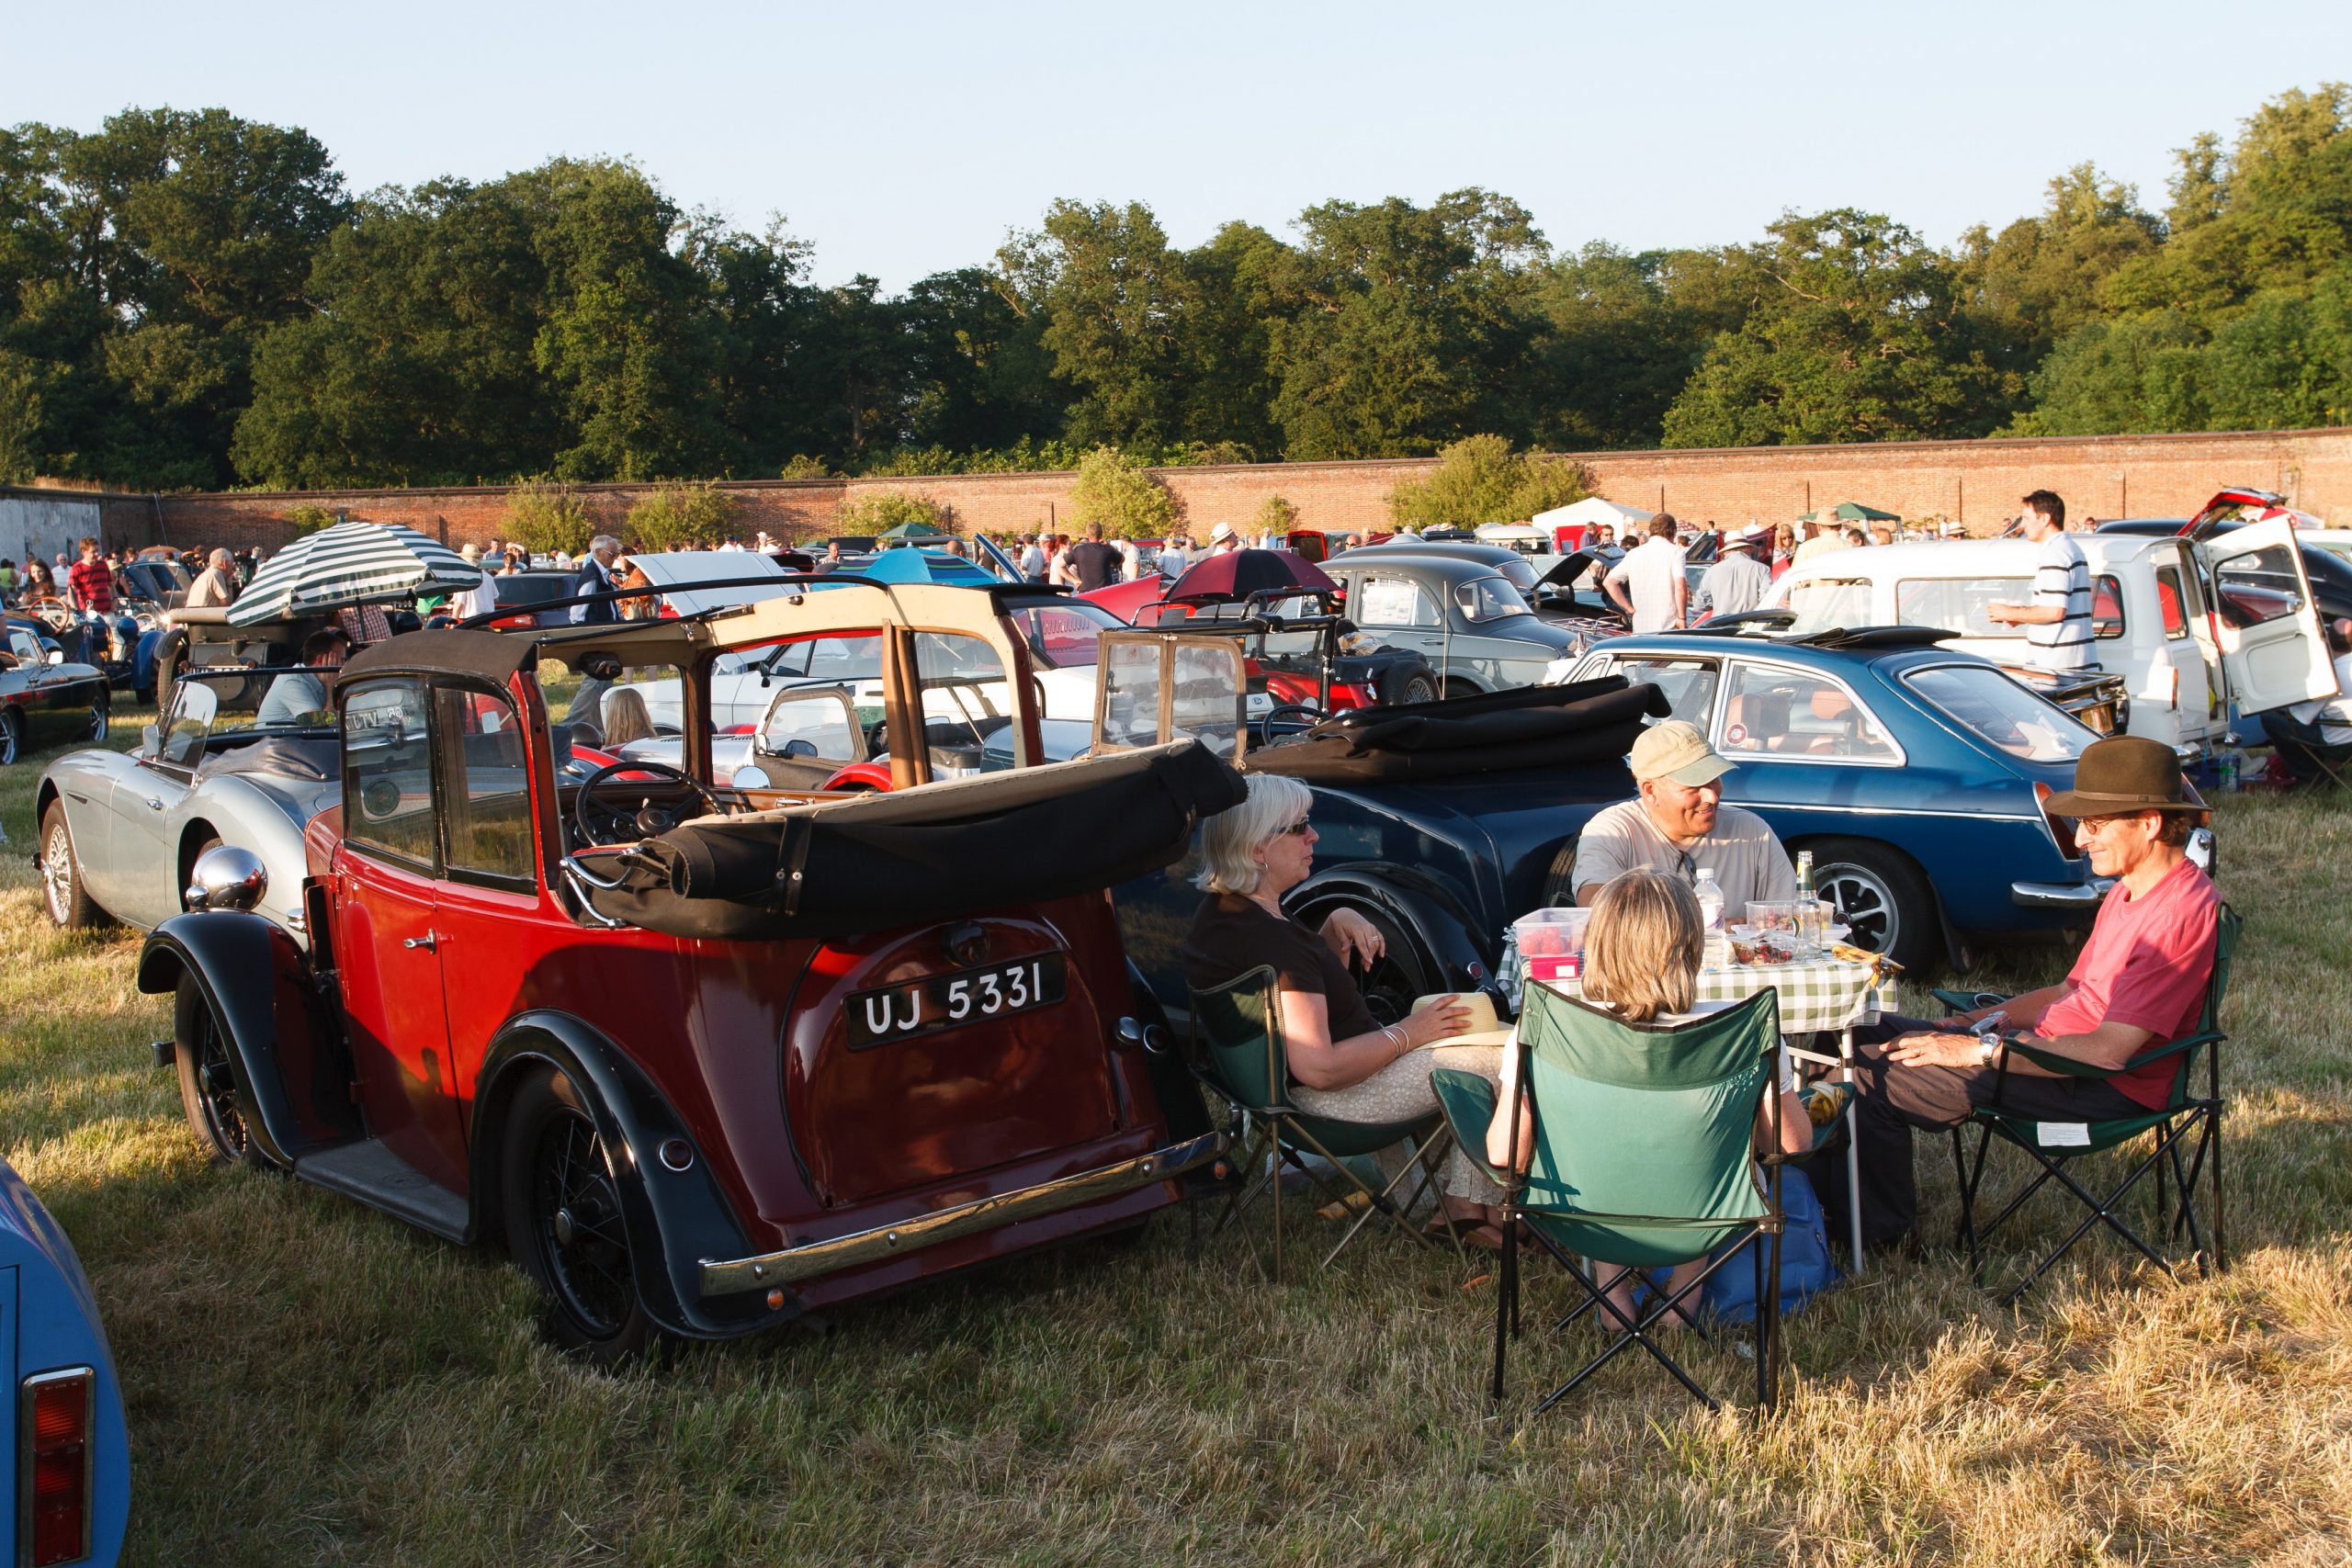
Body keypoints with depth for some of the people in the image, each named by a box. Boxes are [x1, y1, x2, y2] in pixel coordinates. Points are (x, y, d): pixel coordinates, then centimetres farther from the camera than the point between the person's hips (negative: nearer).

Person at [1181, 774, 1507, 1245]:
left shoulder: (1224, 909, 3)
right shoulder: (1270, 940, -29)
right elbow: (1320, 1070, -30)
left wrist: (1338, 925, -1)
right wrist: (1408, 1034, -17)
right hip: (1327, 1098, -11)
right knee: (1508, 1057, -6)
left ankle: (1464, 1206, 18)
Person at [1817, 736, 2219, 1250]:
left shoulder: (2181, 913, -21)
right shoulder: (2128, 892, 12)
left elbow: (2111, 1050, -26)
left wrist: (1978, 1050, -22)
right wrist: (1989, 1017, 4)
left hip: (2102, 1089, -10)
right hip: (2056, 1045, 11)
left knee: (1872, 1079, -18)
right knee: (1866, 1035, 9)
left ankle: (1876, 1230, 1)